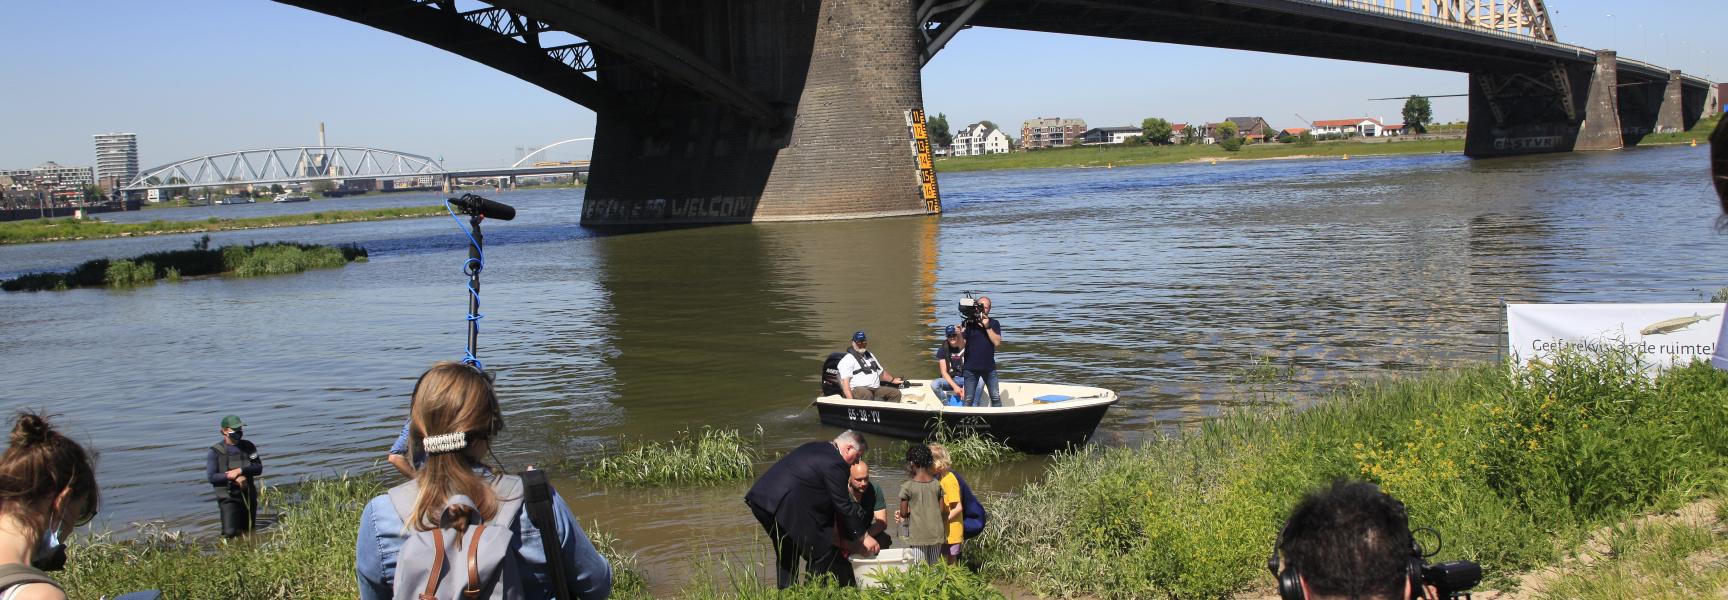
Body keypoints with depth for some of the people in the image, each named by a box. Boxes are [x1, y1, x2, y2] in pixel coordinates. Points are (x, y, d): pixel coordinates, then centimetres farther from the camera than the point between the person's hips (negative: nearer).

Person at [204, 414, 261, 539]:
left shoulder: (248, 447, 4)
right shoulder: (215, 451, -7)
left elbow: (258, 468, 0)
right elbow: (211, 477, -12)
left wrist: (240, 471, -17)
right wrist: (234, 478, -21)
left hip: (248, 496, 4)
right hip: (228, 497, -4)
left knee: (249, 531, 10)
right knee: (230, 534, -12)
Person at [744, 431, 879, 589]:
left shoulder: (813, 448, 22)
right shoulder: (835, 464, -8)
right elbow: (843, 506, -5)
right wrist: (861, 537, 7)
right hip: (785, 506, -10)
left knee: (786, 552, 26)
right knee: (822, 554, 0)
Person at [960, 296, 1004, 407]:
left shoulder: (994, 323, 4)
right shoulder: (968, 323, -1)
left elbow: (997, 342, -10)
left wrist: (987, 327, -16)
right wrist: (959, 334, -25)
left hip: (989, 366, 1)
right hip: (971, 368, -1)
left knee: (995, 397, 8)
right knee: (969, 399, 4)